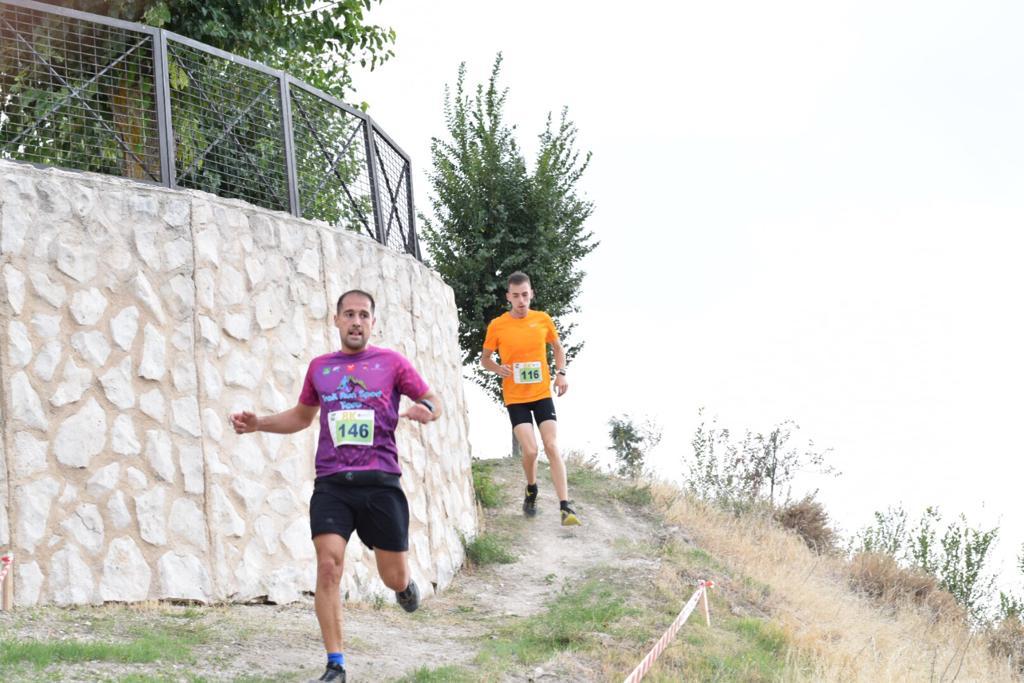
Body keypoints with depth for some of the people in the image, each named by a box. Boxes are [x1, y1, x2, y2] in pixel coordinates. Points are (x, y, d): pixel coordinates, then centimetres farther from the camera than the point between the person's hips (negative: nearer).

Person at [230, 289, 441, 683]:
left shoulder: (391, 363, 4)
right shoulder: (320, 368, 13)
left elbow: (433, 400, 8)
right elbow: (302, 416, 28)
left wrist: (428, 410, -17)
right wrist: (259, 424, 14)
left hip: (380, 483, -1)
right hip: (331, 484, 2)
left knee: (394, 578, 3)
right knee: (329, 565, -15)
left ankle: (404, 585, 45)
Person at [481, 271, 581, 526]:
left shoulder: (543, 319, 0)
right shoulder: (497, 326, -5)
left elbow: (558, 347, 17)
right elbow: (484, 359, 7)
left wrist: (560, 373, 1)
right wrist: (498, 369, -14)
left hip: (542, 394, 1)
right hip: (515, 398, -1)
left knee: (552, 448, -9)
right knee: (530, 450, -11)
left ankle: (565, 508, -12)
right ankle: (531, 492, 20)